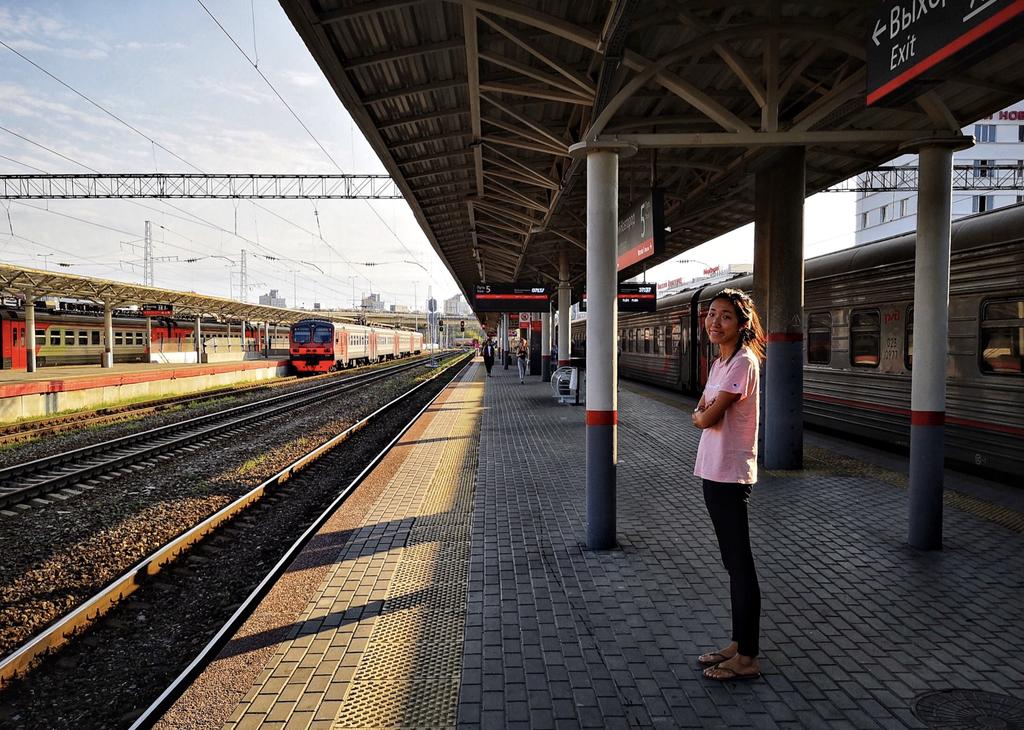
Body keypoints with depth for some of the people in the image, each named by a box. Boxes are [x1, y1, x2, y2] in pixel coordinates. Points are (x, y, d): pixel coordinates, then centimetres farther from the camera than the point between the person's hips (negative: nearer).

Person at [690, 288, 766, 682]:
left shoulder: (743, 362, -16)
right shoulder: (719, 363, 13)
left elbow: (707, 419, -19)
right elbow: (701, 413, 12)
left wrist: (702, 415, 2)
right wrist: (704, 413, -9)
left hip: (731, 475, -10)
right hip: (714, 472, 10)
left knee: (740, 564, -1)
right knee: (732, 562, 16)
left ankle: (747, 658, 10)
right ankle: (737, 643, 28)